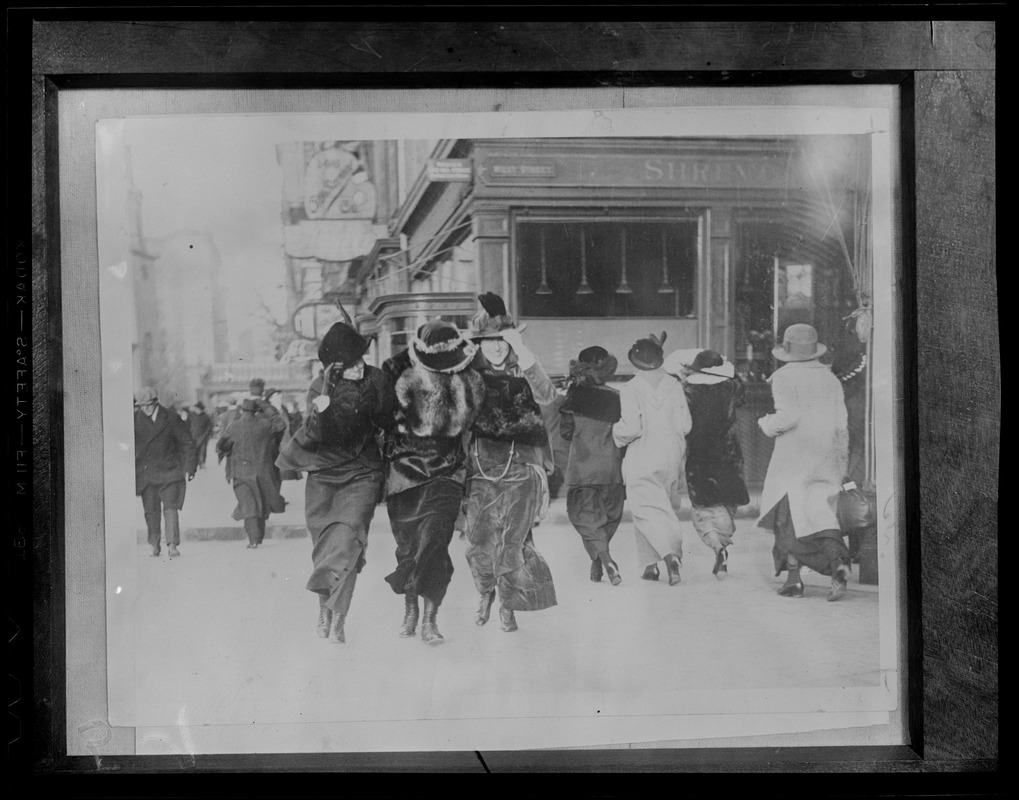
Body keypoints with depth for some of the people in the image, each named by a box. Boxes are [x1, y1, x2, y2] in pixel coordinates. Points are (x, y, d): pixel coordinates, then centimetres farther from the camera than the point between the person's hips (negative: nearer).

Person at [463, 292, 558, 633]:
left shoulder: (522, 373, 2)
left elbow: (546, 396, -18)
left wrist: (521, 352, -23)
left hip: (521, 468, -2)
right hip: (481, 467, 2)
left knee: (511, 541, -5)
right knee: (478, 541, 2)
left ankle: (507, 604, 16)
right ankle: (487, 592, 30)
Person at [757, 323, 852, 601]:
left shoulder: (784, 377, -6)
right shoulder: (830, 378, 10)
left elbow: (789, 416, -18)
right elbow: (841, 424, 9)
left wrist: (767, 424, 1)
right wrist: (841, 464, 15)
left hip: (793, 455, -5)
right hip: (826, 459, 5)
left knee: (787, 516, 5)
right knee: (820, 515, 7)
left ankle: (793, 577, 6)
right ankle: (838, 563, -15)